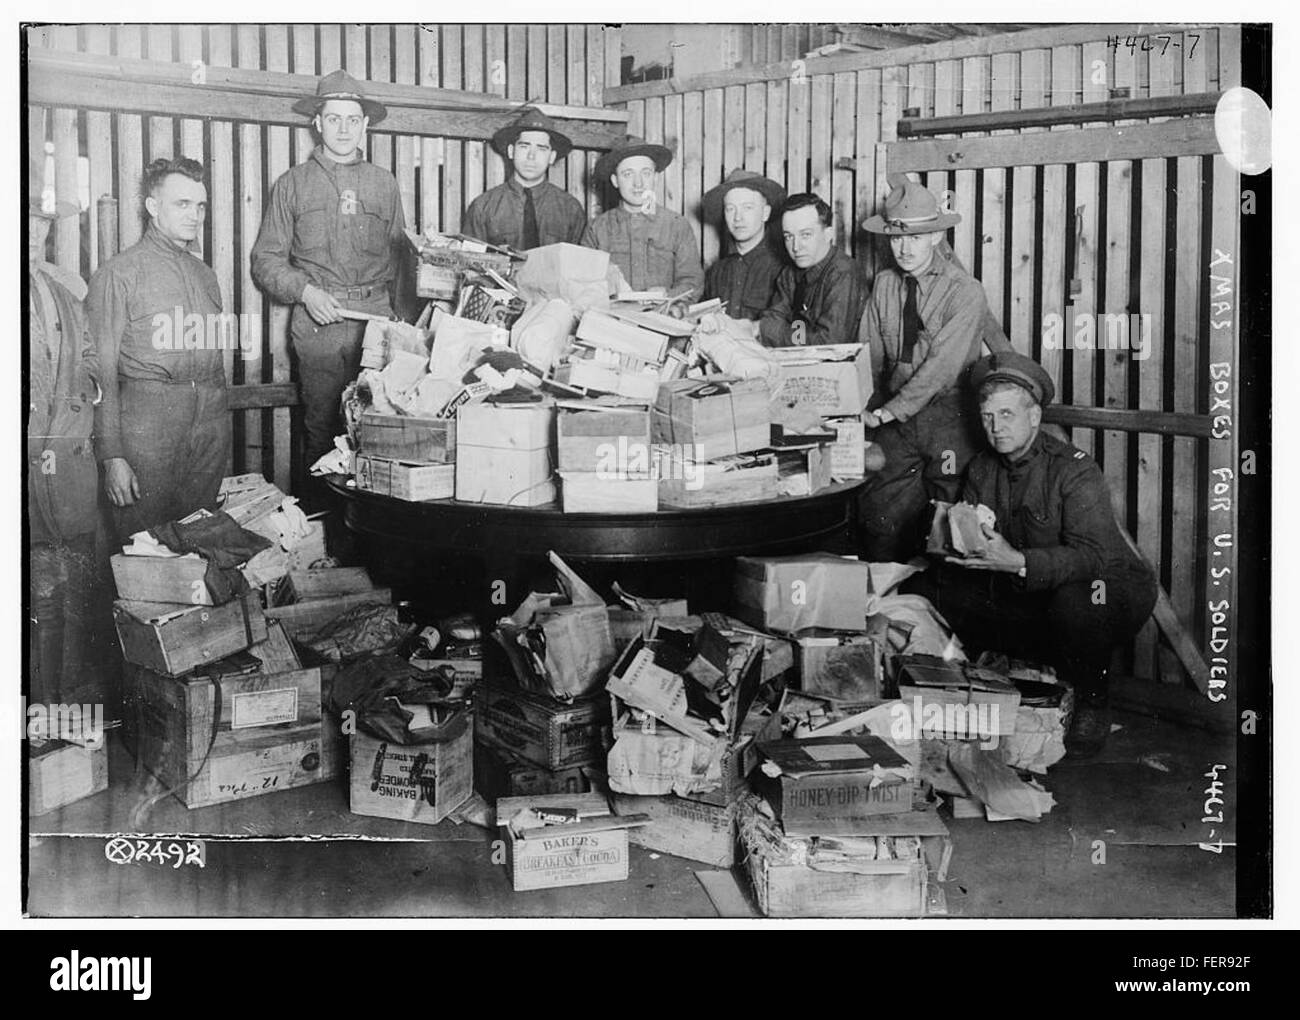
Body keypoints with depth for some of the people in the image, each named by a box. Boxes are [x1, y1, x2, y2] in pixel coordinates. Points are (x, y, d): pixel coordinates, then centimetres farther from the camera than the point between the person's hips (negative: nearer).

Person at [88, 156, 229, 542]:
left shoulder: (205, 274, 18)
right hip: (147, 420, -5)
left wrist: (220, 422, 14)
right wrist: (111, 456, -13)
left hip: (211, 423, 5)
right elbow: (100, 372, -7)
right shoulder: (119, 273, -2)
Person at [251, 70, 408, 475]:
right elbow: (266, 259, 8)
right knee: (322, 429, -3)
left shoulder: (383, 183, 16)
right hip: (318, 319, -1)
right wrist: (305, 292, -10)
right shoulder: (293, 183, 11)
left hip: (377, 317, 1)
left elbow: (400, 257, 17)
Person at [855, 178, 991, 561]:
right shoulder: (884, 284, 6)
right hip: (894, 419, 4)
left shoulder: (965, 292, -9)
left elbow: (943, 364, -16)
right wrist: (865, 408, -9)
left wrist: (888, 412, -20)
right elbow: (868, 355, 5)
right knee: (877, 517, 1)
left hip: (948, 418, -4)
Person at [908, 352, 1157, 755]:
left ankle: (1092, 703, -9)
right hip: (1026, 595, 7)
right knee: (931, 589, -3)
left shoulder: (1076, 470, -20)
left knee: (1073, 601, -41)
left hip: (1111, 588, -7)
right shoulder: (981, 470, 2)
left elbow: (1090, 557, -32)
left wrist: (1016, 562, -43)